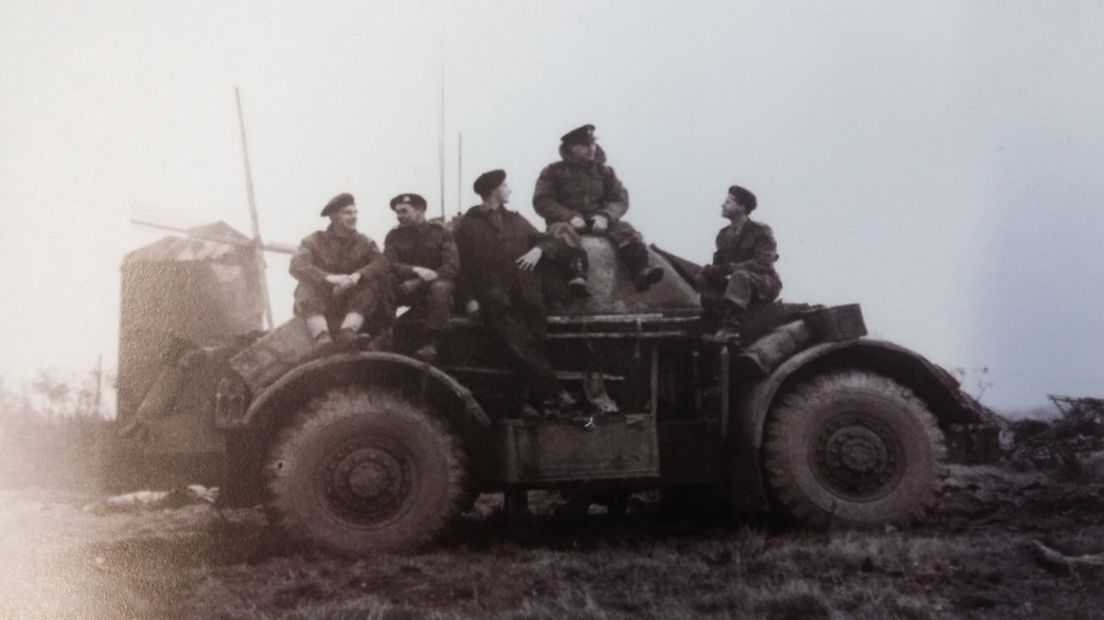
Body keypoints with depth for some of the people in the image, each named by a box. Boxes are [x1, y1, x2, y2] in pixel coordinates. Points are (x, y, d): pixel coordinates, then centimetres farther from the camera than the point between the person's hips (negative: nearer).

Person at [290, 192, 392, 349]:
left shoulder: (364, 243, 11)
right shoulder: (315, 240, 5)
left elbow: (382, 263, -10)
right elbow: (297, 265, -14)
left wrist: (358, 275, -31)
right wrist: (329, 278, -31)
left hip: (355, 308, 1)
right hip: (319, 308, -1)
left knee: (373, 283, -24)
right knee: (306, 288, -28)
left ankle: (348, 329, -41)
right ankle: (321, 334, -47)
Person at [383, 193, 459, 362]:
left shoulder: (440, 232, 2)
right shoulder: (394, 236, 7)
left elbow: (452, 267, -10)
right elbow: (390, 266, -8)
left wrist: (418, 282, -21)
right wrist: (416, 270, -28)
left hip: (436, 282, -1)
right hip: (406, 287, 1)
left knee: (440, 287, -36)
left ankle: (431, 344, -36)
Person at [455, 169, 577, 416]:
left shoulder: (515, 220, 23)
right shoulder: (468, 224, 10)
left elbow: (555, 244, 20)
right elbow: (462, 265, 2)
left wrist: (539, 250, -2)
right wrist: (469, 298, -10)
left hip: (526, 297, 4)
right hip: (495, 300, -4)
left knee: (534, 346, -12)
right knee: (521, 345, -21)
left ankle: (536, 400, -7)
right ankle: (554, 396, -22)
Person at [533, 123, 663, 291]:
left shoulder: (604, 172, 16)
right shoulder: (553, 172, 7)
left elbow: (620, 200, 8)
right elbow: (542, 202, -3)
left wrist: (605, 216, -15)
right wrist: (570, 216, -18)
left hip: (597, 221, 3)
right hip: (567, 221, -3)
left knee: (625, 231, -24)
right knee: (563, 232, -38)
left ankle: (640, 272, -44)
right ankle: (577, 275, -60)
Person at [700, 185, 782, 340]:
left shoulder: (761, 231, -5)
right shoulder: (724, 235, 14)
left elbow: (763, 263, -19)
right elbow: (719, 263, 10)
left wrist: (730, 268, -26)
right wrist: (711, 271, -17)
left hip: (765, 285, -6)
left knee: (740, 275, -39)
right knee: (708, 293, -22)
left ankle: (731, 325, -50)